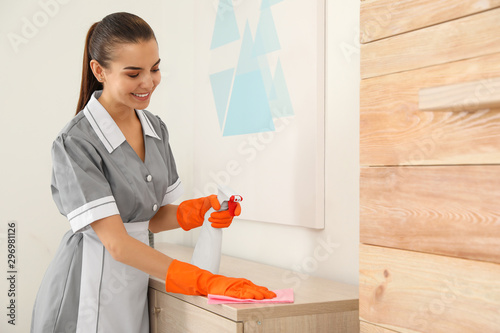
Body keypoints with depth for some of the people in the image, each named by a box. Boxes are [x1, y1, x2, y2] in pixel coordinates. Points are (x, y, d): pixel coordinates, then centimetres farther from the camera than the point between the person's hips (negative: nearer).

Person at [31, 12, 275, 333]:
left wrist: (200, 210, -11)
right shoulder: (75, 142, -17)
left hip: (136, 288, 6)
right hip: (87, 291, -6)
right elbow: (116, 242, -22)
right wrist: (205, 281, -26)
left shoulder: (156, 128, 4)